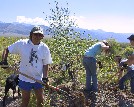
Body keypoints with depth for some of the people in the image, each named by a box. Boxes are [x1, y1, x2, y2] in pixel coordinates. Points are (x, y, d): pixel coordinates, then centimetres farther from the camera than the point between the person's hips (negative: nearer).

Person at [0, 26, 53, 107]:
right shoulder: (21, 44, -12)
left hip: (38, 79, 2)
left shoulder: (44, 48, -7)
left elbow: (46, 64, -1)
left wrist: (45, 77, -9)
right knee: (25, 100, 13)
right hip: (25, 78, -1)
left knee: (41, 100, 14)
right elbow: (7, 50, -2)